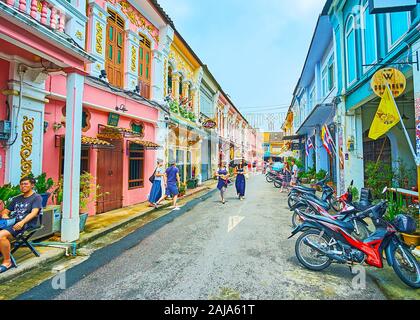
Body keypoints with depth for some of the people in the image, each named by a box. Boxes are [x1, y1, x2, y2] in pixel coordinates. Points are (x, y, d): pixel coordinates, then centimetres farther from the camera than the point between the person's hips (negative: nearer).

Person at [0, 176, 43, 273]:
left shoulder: (36, 197, 2)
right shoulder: (16, 199, 26)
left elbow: (34, 213, -11)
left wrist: (22, 222, -25)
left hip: (26, 225, -7)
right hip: (11, 223, 7)